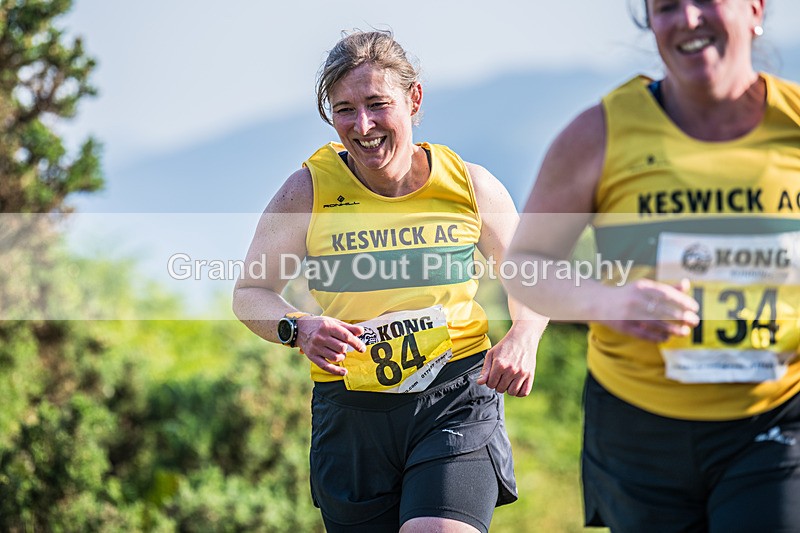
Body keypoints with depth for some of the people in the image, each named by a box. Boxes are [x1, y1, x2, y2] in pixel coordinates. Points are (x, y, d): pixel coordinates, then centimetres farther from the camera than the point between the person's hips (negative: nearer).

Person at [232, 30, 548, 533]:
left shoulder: (469, 185, -1)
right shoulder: (308, 192, -4)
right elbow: (250, 293, 6)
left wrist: (523, 339, -6)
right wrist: (298, 328, -16)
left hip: (457, 401, -1)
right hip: (351, 413, 1)